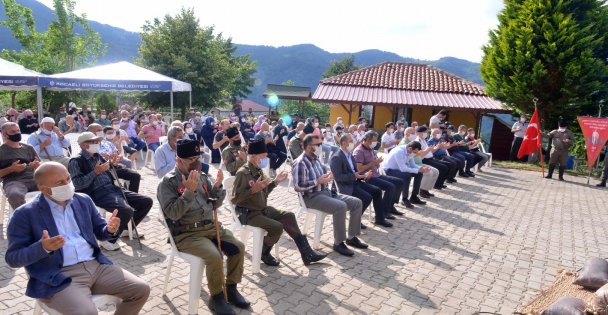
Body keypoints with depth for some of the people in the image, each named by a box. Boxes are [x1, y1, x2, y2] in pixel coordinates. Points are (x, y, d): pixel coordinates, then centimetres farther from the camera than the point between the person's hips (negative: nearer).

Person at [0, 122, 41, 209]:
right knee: (15, 195, -40)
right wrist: (11, 169, -12)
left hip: (33, 178, 3)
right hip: (13, 181, -3)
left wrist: (37, 165, -3)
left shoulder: (28, 148, 20)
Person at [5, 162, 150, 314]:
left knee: (141, 290, -8)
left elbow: (100, 232, 20)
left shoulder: (83, 200, 12)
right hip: (59, 277, -4)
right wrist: (43, 247, -23)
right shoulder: (25, 214, -2)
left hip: (96, 266, 5)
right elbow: (12, 258, -3)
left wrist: (110, 230, -5)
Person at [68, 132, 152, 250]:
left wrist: (111, 164, 9)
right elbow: (77, 184, -15)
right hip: (99, 193, -8)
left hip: (113, 188, 8)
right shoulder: (76, 161, -4)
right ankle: (108, 240, -11)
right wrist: (95, 172, -21)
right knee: (126, 211, -34)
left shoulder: (97, 155, 18)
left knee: (147, 202, 1)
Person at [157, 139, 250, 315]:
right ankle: (216, 297, -4)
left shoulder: (202, 177, 9)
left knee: (238, 247, -7)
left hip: (210, 227, 7)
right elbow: (173, 213, -20)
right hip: (185, 233, -6)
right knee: (214, 256, -27)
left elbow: (215, 205, 10)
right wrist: (189, 191, -27)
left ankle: (231, 288, 12)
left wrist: (217, 186, -7)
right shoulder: (168, 182, -8)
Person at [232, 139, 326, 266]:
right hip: (248, 213, -9)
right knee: (277, 227, -24)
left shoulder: (258, 171, 7)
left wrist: (275, 181, 6)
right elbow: (235, 199, -24)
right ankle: (264, 253, 5)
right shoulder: (243, 173, -20)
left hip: (263, 209, 9)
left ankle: (306, 253, 4)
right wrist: (253, 189, -32)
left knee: (288, 216, 2)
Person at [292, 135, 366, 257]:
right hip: (311, 196, -9)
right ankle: (338, 243, -19)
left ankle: (352, 237, 9)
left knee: (357, 203, -1)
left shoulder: (316, 159, 14)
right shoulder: (300, 163, -14)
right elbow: (298, 186, -22)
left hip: (325, 192, 9)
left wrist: (327, 176, 4)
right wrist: (318, 181, -21)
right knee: (340, 206, -33)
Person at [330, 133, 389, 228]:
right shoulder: (336, 157, -15)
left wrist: (364, 175, -1)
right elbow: (338, 177, -22)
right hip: (345, 186, -9)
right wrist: (354, 176, -26)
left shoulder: (350, 155, 15)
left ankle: (380, 219, 10)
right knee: (367, 197, -24)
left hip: (355, 182, 9)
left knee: (377, 191, 1)